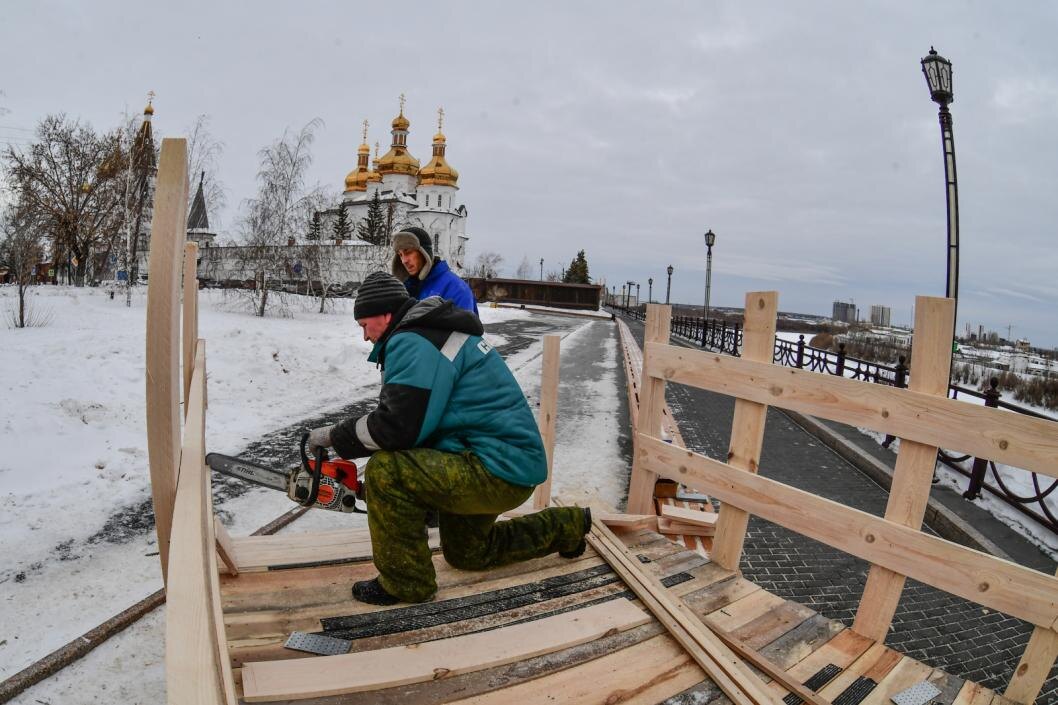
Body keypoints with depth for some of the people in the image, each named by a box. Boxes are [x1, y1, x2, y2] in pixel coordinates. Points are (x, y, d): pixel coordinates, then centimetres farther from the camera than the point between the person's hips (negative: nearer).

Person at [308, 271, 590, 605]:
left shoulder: (412, 343, -17)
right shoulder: (432, 333, 15)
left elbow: (397, 426, -25)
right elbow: (417, 417, 21)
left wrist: (334, 435, -8)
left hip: (501, 472, -11)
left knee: (385, 471, -21)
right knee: (465, 553, 28)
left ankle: (405, 582, -3)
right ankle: (566, 527, 36)